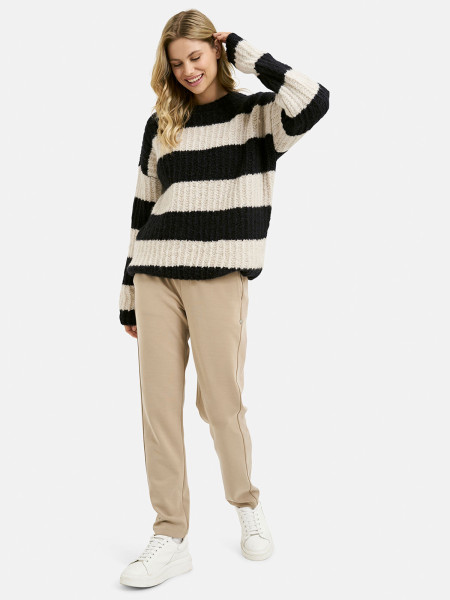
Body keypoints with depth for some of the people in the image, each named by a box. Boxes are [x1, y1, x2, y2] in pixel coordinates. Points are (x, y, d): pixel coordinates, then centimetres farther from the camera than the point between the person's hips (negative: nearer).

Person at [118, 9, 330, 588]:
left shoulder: (257, 113, 5)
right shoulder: (160, 123, 16)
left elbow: (313, 101, -17)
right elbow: (143, 209, 17)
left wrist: (244, 51, -5)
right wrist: (128, 293, 15)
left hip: (219, 276, -4)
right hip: (154, 274, 4)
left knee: (222, 403, 1)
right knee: (159, 406, 2)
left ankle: (248, 507, 28)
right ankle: (170, 538, 12)